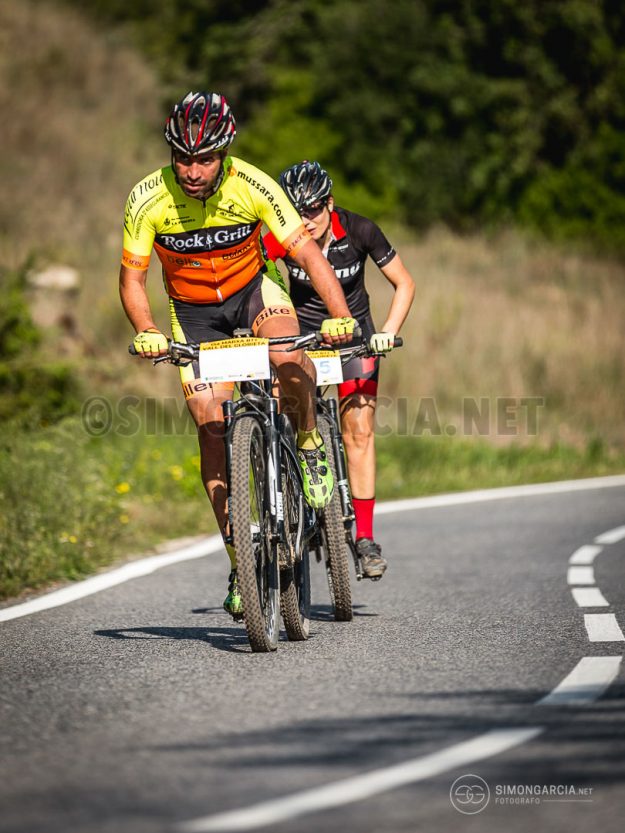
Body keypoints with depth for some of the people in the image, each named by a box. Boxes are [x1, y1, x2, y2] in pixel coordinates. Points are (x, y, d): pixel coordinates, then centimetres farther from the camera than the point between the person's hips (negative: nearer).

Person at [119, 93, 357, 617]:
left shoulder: (251, 186, -25)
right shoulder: (148, 200, -24)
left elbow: (308, 253, -24)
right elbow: (132, 278, -15)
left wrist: (341, 315, -38)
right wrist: (146, 332, -34)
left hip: (253, 288, -1)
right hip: (193, 310, 1)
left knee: (291, 361, -33)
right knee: (211, 428, -8)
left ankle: (310, 446, -2)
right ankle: (238, 558, 2)